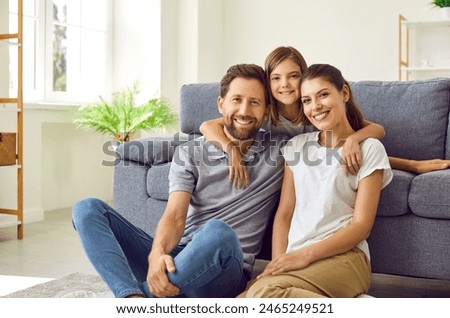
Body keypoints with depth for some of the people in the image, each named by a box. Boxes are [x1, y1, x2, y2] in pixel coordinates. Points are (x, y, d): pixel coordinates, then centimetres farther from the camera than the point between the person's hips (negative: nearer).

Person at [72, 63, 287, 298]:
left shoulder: (279, 151, 7)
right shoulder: (190, 153, 7)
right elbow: (175, 216, -7)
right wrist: (157, 254, -26)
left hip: (222, 272, -2)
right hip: (174, 261, 3)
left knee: (218, 231, -38)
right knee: (88, 208, -10)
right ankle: (134, 298, -33)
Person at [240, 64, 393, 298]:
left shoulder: (369, 148, 5)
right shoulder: (296, 145, 19)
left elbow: (362, 224, -3)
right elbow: (284, 213, 13)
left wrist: (306, 254, -15)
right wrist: (279, 260, -6)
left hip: (343, 255, -4)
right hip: (294, 260, 4)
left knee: (264, 291, -35)